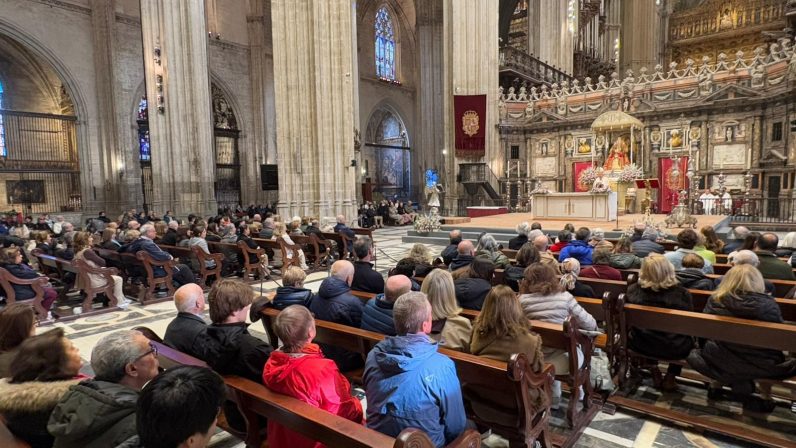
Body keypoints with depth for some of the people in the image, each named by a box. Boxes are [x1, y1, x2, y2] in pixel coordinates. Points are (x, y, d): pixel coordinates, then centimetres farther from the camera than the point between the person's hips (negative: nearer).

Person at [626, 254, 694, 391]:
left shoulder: (633, 290, -16)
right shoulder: (681, 293, -21)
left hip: (640, 345, 1)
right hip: (673, 349, -1)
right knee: (689, 337, 30)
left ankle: (653, 371, 32)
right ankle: (670, 379, 32)